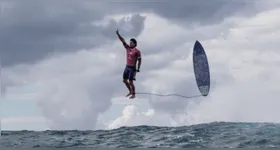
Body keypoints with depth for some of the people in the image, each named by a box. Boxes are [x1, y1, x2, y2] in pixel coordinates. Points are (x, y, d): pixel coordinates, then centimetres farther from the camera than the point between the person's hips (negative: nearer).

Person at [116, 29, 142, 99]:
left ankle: (133, 94, 12)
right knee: (124, 80, 14)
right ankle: (130, 91, 33)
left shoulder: (137, 51, -14)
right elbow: (123, 40, -1)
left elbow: (139, 60, -11)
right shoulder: (127, 48, 2)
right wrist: (118, 34, -10)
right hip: (127, 67, 7)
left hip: (132, 68, -7)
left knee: (130, 82, -4)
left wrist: (138, 68, -16)